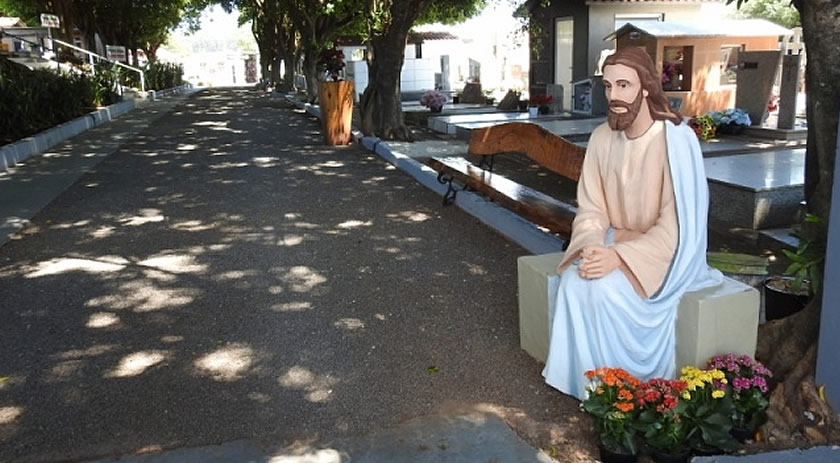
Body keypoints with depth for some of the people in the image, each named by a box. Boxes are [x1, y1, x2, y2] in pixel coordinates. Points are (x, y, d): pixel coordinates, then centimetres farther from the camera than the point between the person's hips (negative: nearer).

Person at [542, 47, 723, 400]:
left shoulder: (676, 140, -19)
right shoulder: (602, 138, -2)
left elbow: (675, 227, -20)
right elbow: (591, 208, 0)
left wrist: (620, 257, -29)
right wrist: (592, 247, -20)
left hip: (664, 254, -5)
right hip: (616, 245, 5)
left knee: (605, 289, -29)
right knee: (574, 281, -23)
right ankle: (585, 383, -6)